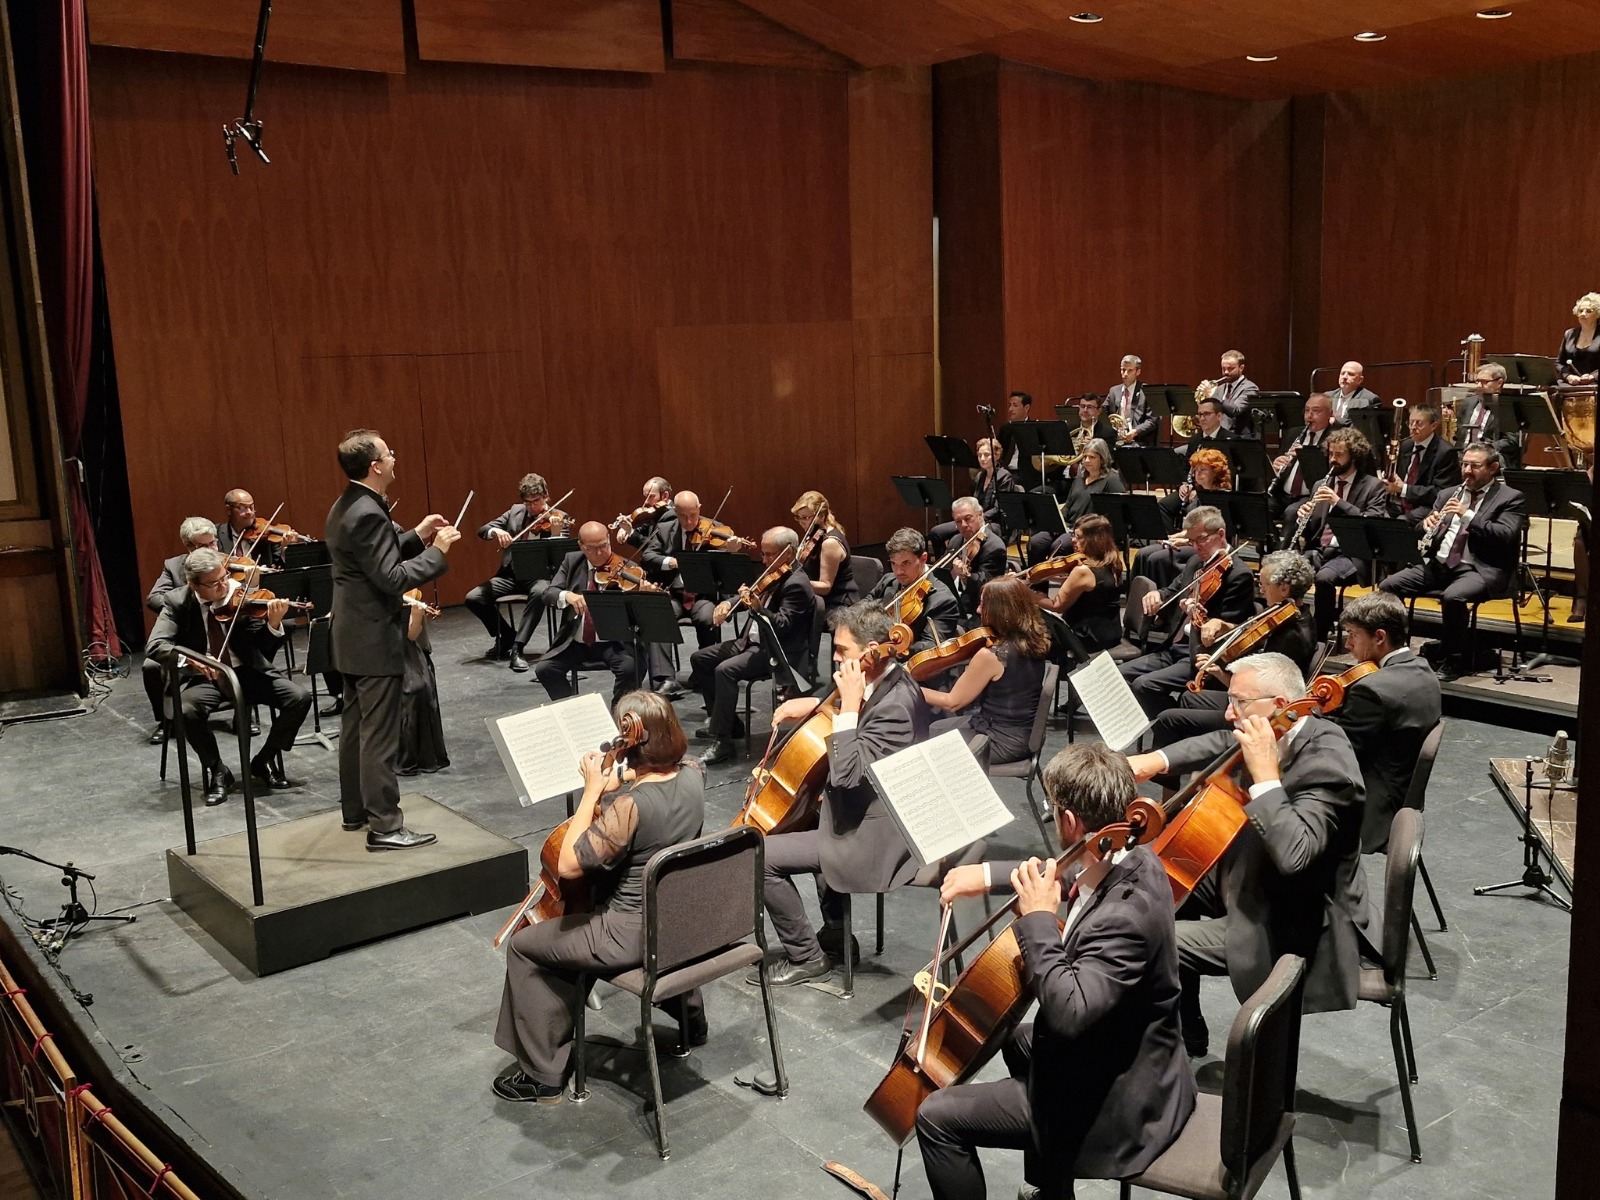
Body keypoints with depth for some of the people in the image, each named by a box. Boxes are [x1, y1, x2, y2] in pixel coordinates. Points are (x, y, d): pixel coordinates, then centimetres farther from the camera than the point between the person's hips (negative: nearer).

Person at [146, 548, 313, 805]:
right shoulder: (178, 601, -4)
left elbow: (263, 650, -7)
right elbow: (156, 646, -14)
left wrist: (273, 624, -29)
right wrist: (189, 658, -33)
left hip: (248, 671, 1)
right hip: (205, 677, -1)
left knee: (300, 697, -20)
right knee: (187, 712, -34)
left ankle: (264, 760, 2)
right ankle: (217, 771, -6)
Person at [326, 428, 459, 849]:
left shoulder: (346, 507, 9)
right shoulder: (368, 514, -23)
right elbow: (393, 579, -26)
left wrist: (416, 536, 11)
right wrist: (437, 550, -18)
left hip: (354, 637, 11)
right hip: (375, 640, -11)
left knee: (355, 726, 18)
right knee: (380, 735, -5)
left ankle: (355, 810, 29)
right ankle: (384, 826, 1)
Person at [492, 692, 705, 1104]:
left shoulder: (629, 806, -31)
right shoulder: (691, 772, -9)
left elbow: (569, 864, -25)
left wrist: (593, 791, -22)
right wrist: (618, 782, -1)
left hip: (634, 935, -8)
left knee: (524, 947, 10)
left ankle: (542, 1075, 18)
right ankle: (690, 1019, 54)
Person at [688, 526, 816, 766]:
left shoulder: (796, 584, -17)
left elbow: (781, 625, -26)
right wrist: (729, 603, 2)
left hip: (780, 652, -11)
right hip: (755, 641, 11)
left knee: (725, 670, -31)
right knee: (699, 659, 8)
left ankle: (722, 740, -24)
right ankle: (720, 720, 14)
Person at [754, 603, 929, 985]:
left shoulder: (894, 705, -28)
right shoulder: (893, 680, 3)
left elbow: (846, 773, -31)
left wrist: (848, 704, -28)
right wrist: (816, 704, 3)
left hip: (875, 838, -11)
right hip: (874, 813, 11)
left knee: (760, 857, -12)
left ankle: (805, 958, 6)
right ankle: (836, 931, 36)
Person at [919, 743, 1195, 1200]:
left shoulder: (1124, 915, -33)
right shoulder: (1133, 859, -6)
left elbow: (1068, 1013, -43)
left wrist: (1038, 918, -33)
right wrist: (989, 873, 5)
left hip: (1115, 1099, -10)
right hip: (1124, 1060, 10)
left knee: (938, 1116, -7)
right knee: (1019, 1037, 36)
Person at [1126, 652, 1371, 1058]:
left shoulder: (1326, 765, -30)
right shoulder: (1292, 733, -4)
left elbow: (1292, 854, -44)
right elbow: (1222, 745, 15)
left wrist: (1264, 775, -39)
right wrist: (1159, 760, -1)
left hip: (1291, 926, -10)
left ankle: (1187, 1040, 14)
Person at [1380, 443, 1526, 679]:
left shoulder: (1511, 498, 2)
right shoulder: (1449, 494, 19)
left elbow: (1505, 536, -13)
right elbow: (1430, 527, 19)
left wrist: (1468, 515, -21)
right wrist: (1429, 524, -6)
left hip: (1480, 569, -6)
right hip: (1438, 564, 6)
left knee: (1452, 596, -36)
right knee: (1388, 586, -15)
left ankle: (1453, 659, -17)